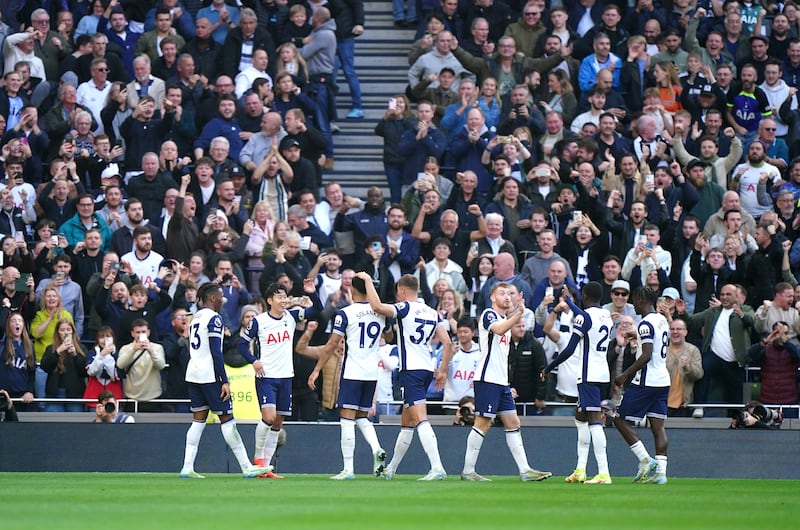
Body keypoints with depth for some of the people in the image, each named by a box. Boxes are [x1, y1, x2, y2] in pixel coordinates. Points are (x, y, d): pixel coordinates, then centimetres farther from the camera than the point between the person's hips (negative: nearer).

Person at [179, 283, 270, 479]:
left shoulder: (196, 318, 16)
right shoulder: (213, 318, -11)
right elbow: (216, 352, -17)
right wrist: (224, 381, -16)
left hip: (193, 373, 9)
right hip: (210, 375, -8)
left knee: (198, 419, 8)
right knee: (227, 420, -5)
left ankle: (187, 468, 0)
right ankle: (246, 467, -2)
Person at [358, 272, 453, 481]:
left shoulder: (405, 308, -7)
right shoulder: (432, 313, 13)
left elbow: (377, 306, -21)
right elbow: (447, 343, 9)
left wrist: (368, 280, -8)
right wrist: (443, 371, 15)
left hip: (411, 370, -8)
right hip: (427, 369, 8)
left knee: (420, 420, -15)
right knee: (407, 422, 17)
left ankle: (437, 468, -27)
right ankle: (391, 468, 29)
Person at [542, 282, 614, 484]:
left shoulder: (584, 317, -12)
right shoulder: (607, 316, 12)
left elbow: (569, 350, -14)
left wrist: (548, 369, -3)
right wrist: (569, 303, 50)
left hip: (588, 375, -9)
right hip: (603, 373, 9)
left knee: (594, 420, -14)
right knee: (580, 417, 19)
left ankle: (604, 473, -22)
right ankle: (580, 470, 19)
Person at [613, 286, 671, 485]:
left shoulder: (646, 324, -14)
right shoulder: (663, 321, 13)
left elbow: (647, 355, -21)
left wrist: (624, 375, -16)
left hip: (646, 382, -9)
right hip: (663, 380, 9)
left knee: (620, 420, 0)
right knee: (658, 426, 7)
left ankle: (645, 460, -5)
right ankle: (660, 470, 1)